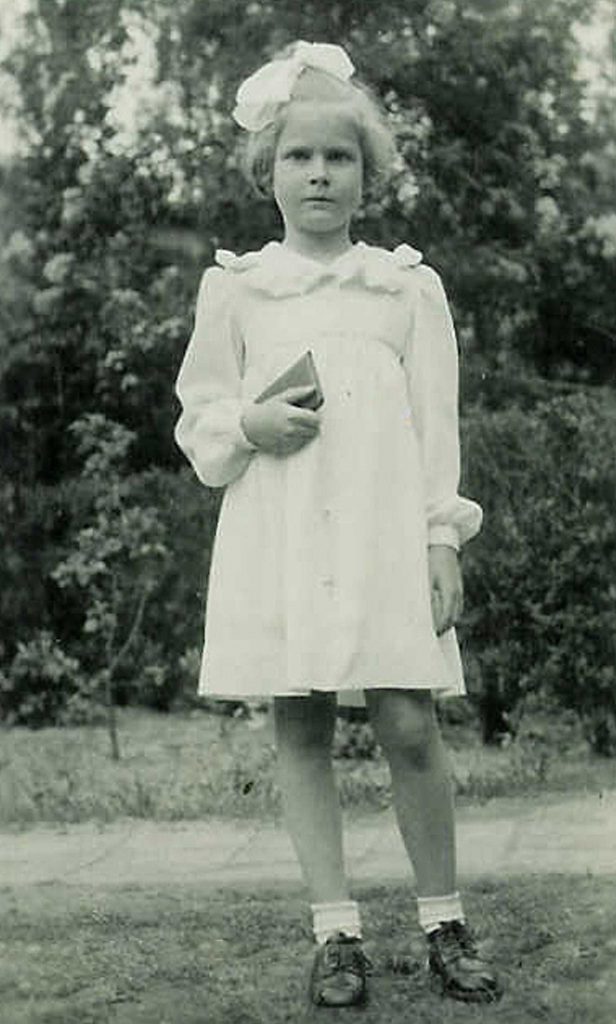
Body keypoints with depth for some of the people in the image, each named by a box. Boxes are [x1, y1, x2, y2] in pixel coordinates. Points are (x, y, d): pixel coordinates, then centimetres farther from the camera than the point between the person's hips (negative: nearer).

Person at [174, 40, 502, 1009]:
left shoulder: (409, 285, 8)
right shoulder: (233, 286, 9)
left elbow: (437, 423, 6)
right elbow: (198, 425, 12)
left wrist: (443, 540, 0)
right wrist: (251, 426, -9)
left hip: (386, 534, -1)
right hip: (276, 539, 1)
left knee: (410, 727, -5)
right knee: (301, 729, 2)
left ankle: (445, 926, 11)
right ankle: (336, 933, 12)